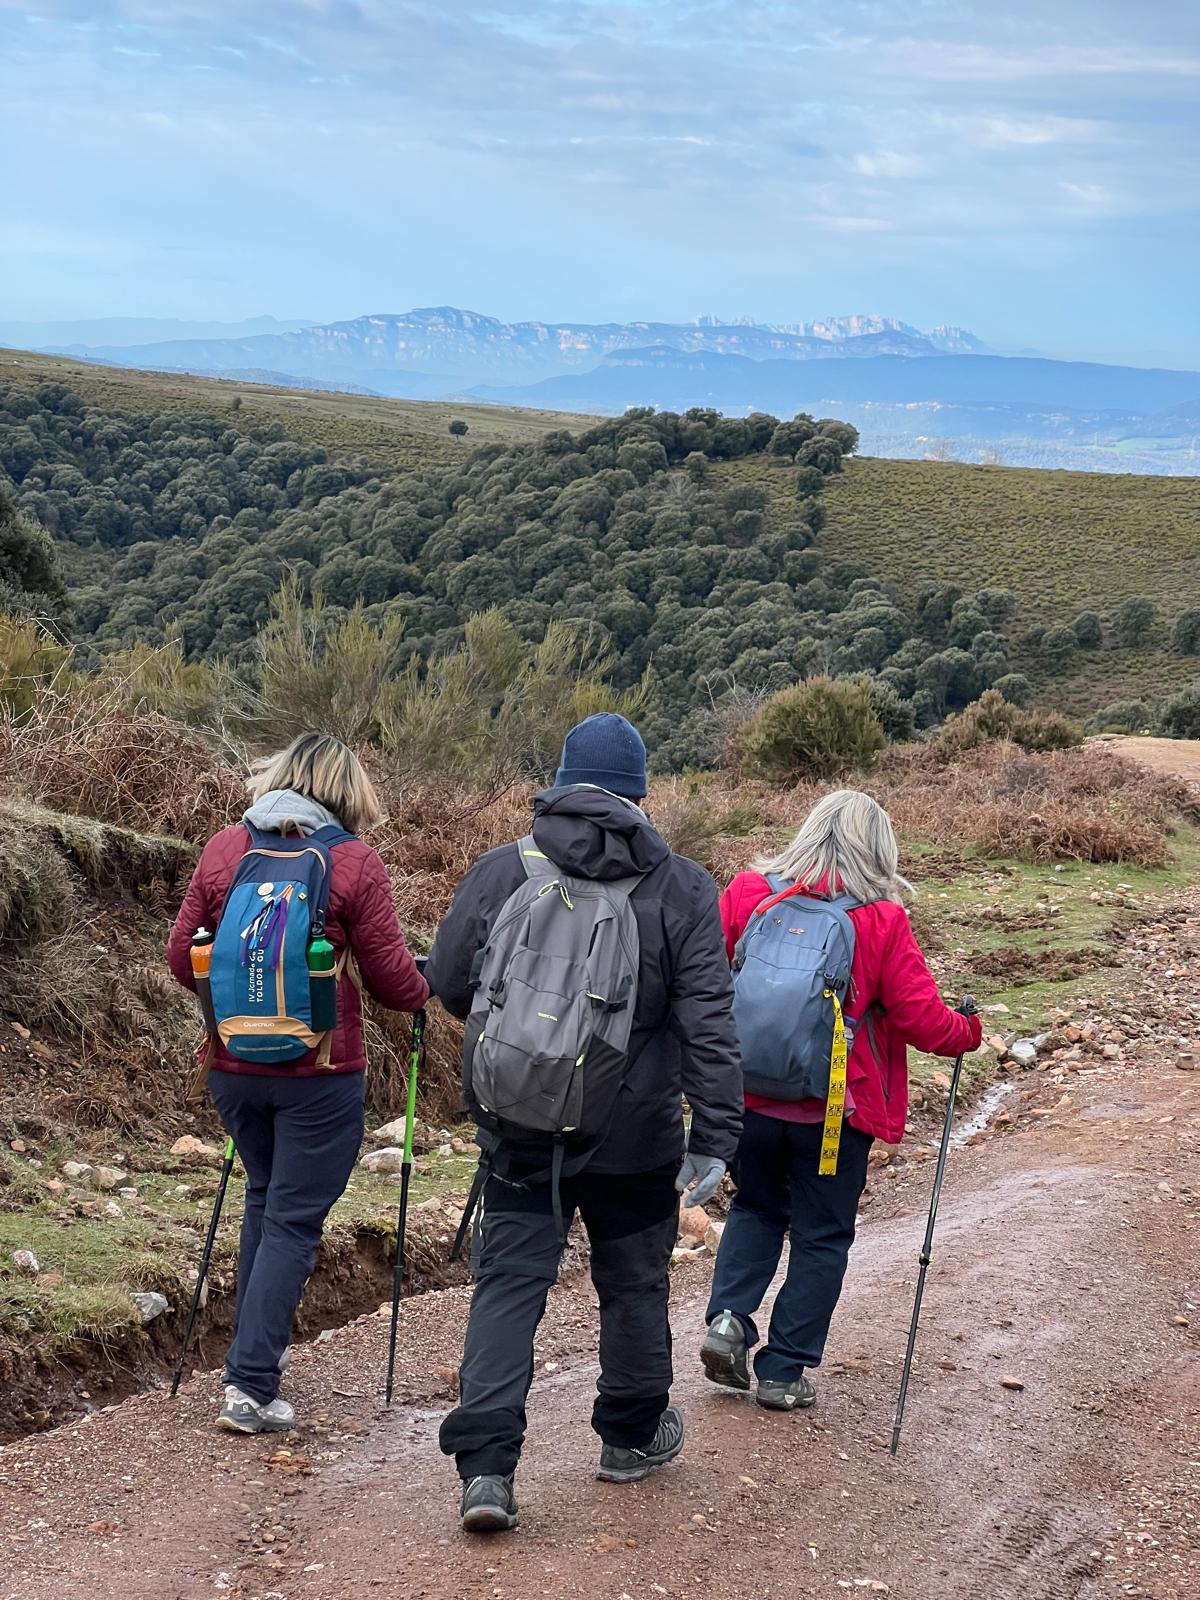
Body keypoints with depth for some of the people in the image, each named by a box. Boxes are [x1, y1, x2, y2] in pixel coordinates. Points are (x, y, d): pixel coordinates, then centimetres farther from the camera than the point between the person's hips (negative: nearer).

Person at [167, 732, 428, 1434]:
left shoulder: (223, 849, 1)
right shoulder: (355, 863, -9)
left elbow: (183, 956, 6)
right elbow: (391, 980, -6)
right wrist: (425, 989, 16)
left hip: (233, 1065, 5)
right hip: (319, 1074, -4)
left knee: (264, 1198, 24)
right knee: (294, 1220, 2)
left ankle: (258, 1346, 34)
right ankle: (251, 1385, -3)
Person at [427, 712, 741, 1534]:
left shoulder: (501, 871, -4)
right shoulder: (682, 888, -6)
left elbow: (449, 982, 2)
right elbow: (708, 1020, -9)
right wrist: (715, 1135, -6)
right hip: (634, 1135, 0)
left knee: (509, 1282, 4)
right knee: (634, 1282, 17)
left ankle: (486, 1465, -5)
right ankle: (634, 1434, 34)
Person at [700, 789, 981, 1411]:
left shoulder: (746, 893, -5)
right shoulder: (882, 921, -11)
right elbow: (924, 1020, -10)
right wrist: (967, 1032, 11)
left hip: (750, 1098, 3)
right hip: (835, 1110, -3)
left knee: (755, 1208, 25)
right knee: (821, 1237, 13)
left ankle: (727, 1318, 6)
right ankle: (784, 1371, 16)